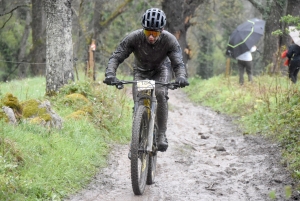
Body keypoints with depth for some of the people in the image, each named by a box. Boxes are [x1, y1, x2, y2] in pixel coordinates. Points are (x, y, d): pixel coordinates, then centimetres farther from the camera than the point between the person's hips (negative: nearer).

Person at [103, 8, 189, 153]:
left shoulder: (170, 40, -30)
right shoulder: (134, 37, -31)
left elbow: (178, 63, -32)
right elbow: (116, 57, -29)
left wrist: (181, 77, -55)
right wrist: (110, 74, -48)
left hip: (160, 71, -1)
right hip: (141, 71, 1)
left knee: (161, 94, -28)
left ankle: (162, 135, -20)